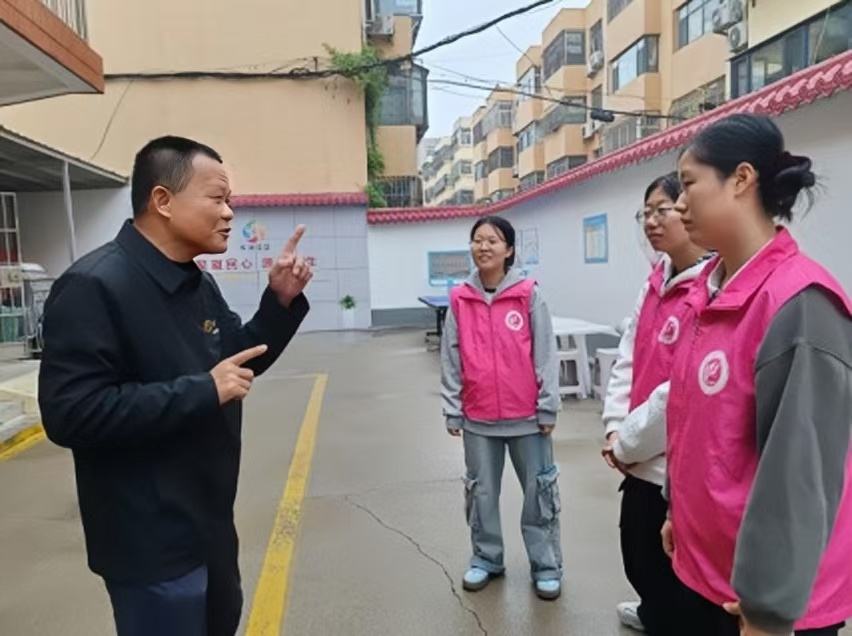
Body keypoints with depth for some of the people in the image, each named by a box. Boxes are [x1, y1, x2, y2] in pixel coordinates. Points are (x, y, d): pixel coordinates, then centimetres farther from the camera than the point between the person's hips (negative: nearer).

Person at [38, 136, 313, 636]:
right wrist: (202, 391, -28)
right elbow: (71, 414, -28)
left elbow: (240, 360, 12)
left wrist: (281, 300, -3)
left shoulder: (197, 282, 6)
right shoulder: (94, 286, -21)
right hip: (151, 544, -9)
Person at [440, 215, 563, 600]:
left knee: (538, 490, 11)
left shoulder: (529, 295, -6)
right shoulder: (459, 301, -1)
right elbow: (451, 359, 2)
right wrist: (452, 410, 2)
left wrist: (547, 406, -6)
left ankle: (546, 566, 27)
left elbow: (545, 354, -5)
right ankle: (486, 558, 35)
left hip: (526, 414, -2)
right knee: (481, 491, 16)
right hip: (478, 417, 2)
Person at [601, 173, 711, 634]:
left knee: (672, 573, 12)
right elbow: (627, 359, 8)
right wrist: (617, 429, -3)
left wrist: (627, 443, -12)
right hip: (642, 459, 8)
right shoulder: (656, 282, 7)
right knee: (639, 560, 27)